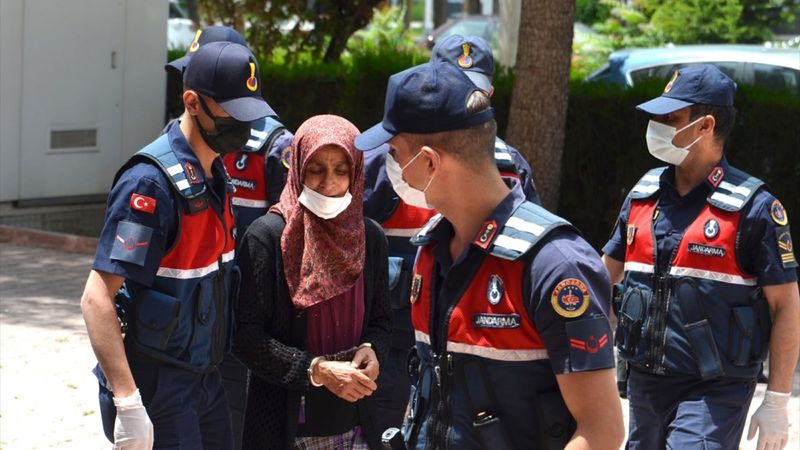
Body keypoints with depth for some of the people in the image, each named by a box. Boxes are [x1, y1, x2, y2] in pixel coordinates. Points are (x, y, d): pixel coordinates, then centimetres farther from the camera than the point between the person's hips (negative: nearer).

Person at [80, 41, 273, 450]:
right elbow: (97, 298, -23)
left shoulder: (215, 171, 7)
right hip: (156, 386, -8)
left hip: (204, 379, 8)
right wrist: (127, 402, -29)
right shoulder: (151, 182, -19)